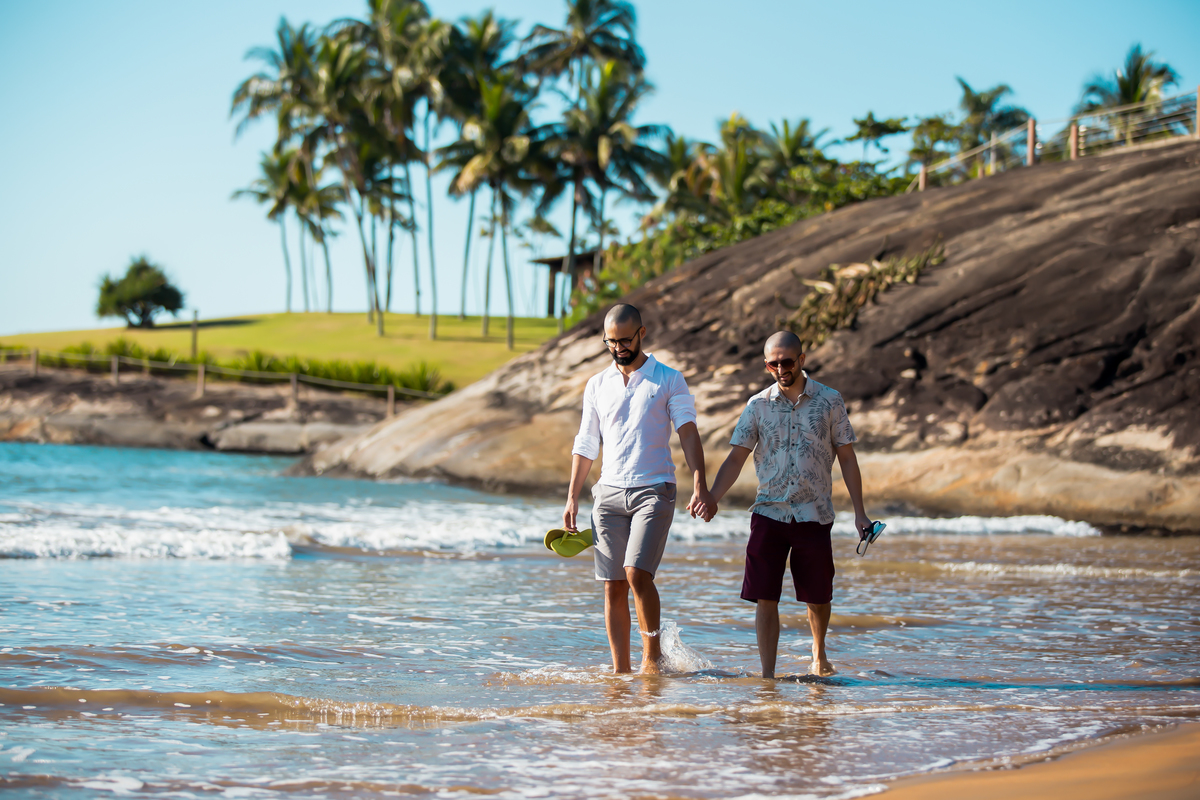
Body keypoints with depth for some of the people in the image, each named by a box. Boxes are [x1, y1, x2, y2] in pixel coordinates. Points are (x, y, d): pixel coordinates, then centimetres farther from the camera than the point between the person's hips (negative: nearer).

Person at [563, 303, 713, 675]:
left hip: (653, 491, -4)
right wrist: (572, 498, 12)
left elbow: (688, 433, -4)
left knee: (637, 572, -19)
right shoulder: (597, 385, 14)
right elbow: (586, 445, 18)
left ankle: (653, 654, -3)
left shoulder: (668, 380, 3)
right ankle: (621, 669, 6)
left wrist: (700, 485, -17)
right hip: (609, 492, 4)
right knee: (613, 586, 2)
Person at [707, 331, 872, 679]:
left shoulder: (830, 401, 2)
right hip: (768, 513, 0)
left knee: (818, 596, 9)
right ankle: (768, 674, -1)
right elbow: (736, 458, 2)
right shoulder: (758, 405, 4)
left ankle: (818, 652, 37)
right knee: (766, 597, -6)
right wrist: (711, 499, -13)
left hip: (814, 515, 0)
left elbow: (847, 458, 6)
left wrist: (859, 512, 1)